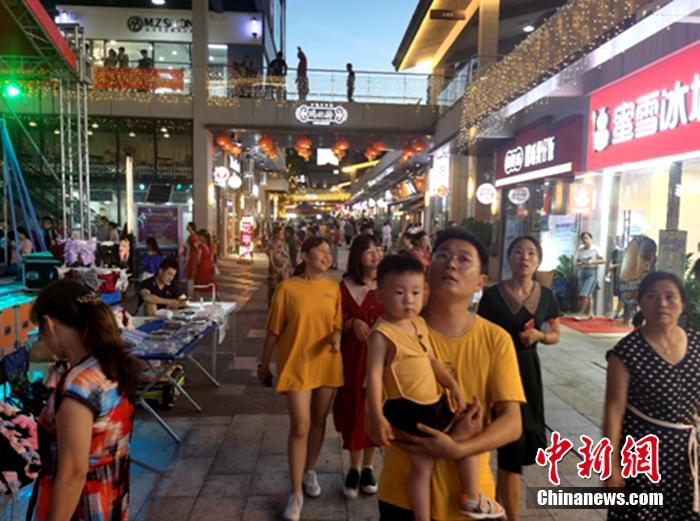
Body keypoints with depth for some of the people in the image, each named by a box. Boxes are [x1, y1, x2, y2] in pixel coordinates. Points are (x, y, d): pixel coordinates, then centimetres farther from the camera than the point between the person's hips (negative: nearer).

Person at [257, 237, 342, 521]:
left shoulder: (334, 288, 0)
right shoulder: (287, 287, -9)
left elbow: (338, 323, 8)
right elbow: (274, 330, -3)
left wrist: (336, 337, -14)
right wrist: (264, 364, 4)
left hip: (327, 364, 4)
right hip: (296, 364, -3)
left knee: (318, 421, 17)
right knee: (300, 426, -3)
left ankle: (310, 471, 41)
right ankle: (296, 493, 13)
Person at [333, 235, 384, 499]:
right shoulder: (345, 286, -4)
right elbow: (338, 322, 0)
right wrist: (353, 322, -19)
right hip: (354, 354, -1)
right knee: (354, 407, 4)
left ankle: (368, 467, 27)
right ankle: (354, 468, 23)